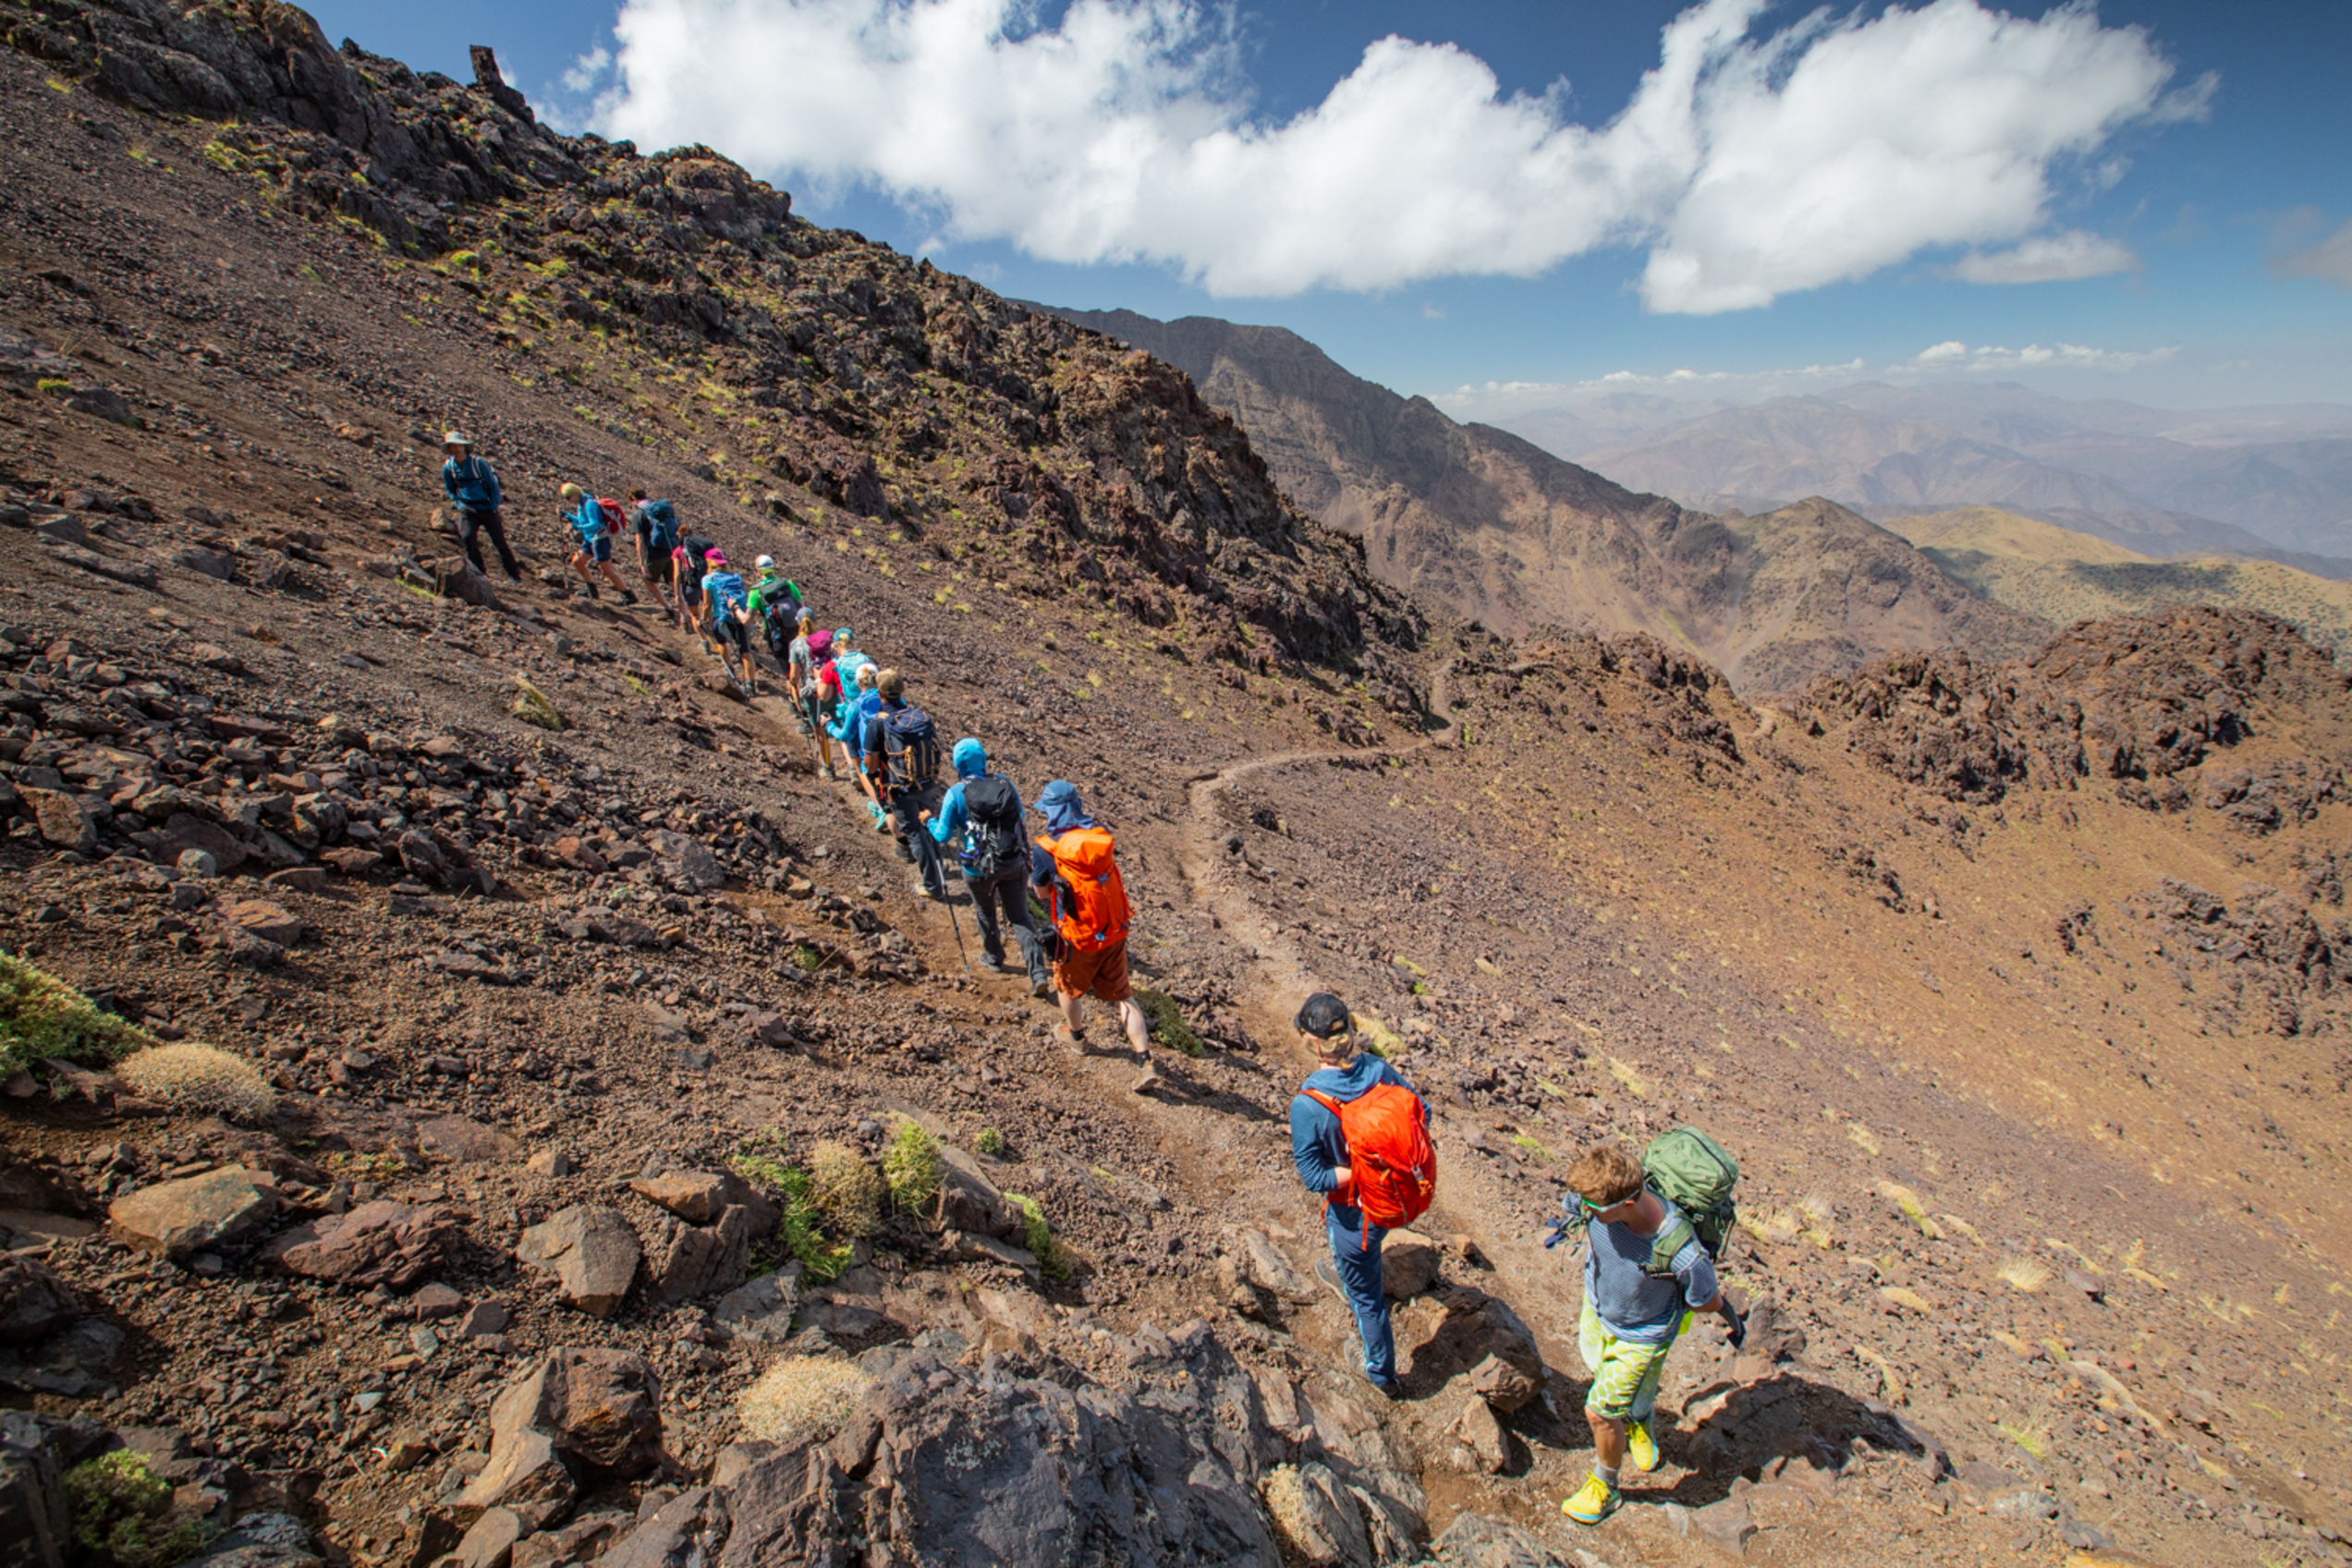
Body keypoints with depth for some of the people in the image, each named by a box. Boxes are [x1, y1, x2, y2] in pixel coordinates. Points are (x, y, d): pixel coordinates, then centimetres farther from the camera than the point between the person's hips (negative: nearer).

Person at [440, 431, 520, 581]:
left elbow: (493, 486, -4)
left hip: (487, 507, -2)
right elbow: (450, 490, 15)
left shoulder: (478, 463, -11)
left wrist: (494, 508, -8)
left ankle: (514, 575, 12)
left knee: (500, 542, 2)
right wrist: (459, 505, 2)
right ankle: (479, 572, -3)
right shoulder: (448, 467, -1)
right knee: (467, 537, -17)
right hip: (468, 509, 3)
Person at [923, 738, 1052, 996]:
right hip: (1013, 863, 2)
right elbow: (1019, 817, 10)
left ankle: (994, 959, 45)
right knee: (1020, 917, 10)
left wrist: (929, 821, 14)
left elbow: (943, 836, -6)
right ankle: (1039, 973, 1)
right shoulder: (1005, 783, -4)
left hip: (979, 868, -2)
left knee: (985, 914, 24)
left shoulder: (955, 793, -13)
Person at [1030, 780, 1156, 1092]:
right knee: (1122, 995, 13)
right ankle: (1147, 1065, 7)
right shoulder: (1101, 834, -3)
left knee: (1068, 987, 26)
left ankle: (1075, 1034, 51)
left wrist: (1033, 866, 17)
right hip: (1115, 931, 4)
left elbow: (1042, 891, -1)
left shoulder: (1048, 847, -16)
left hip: (1080, 939, -4)